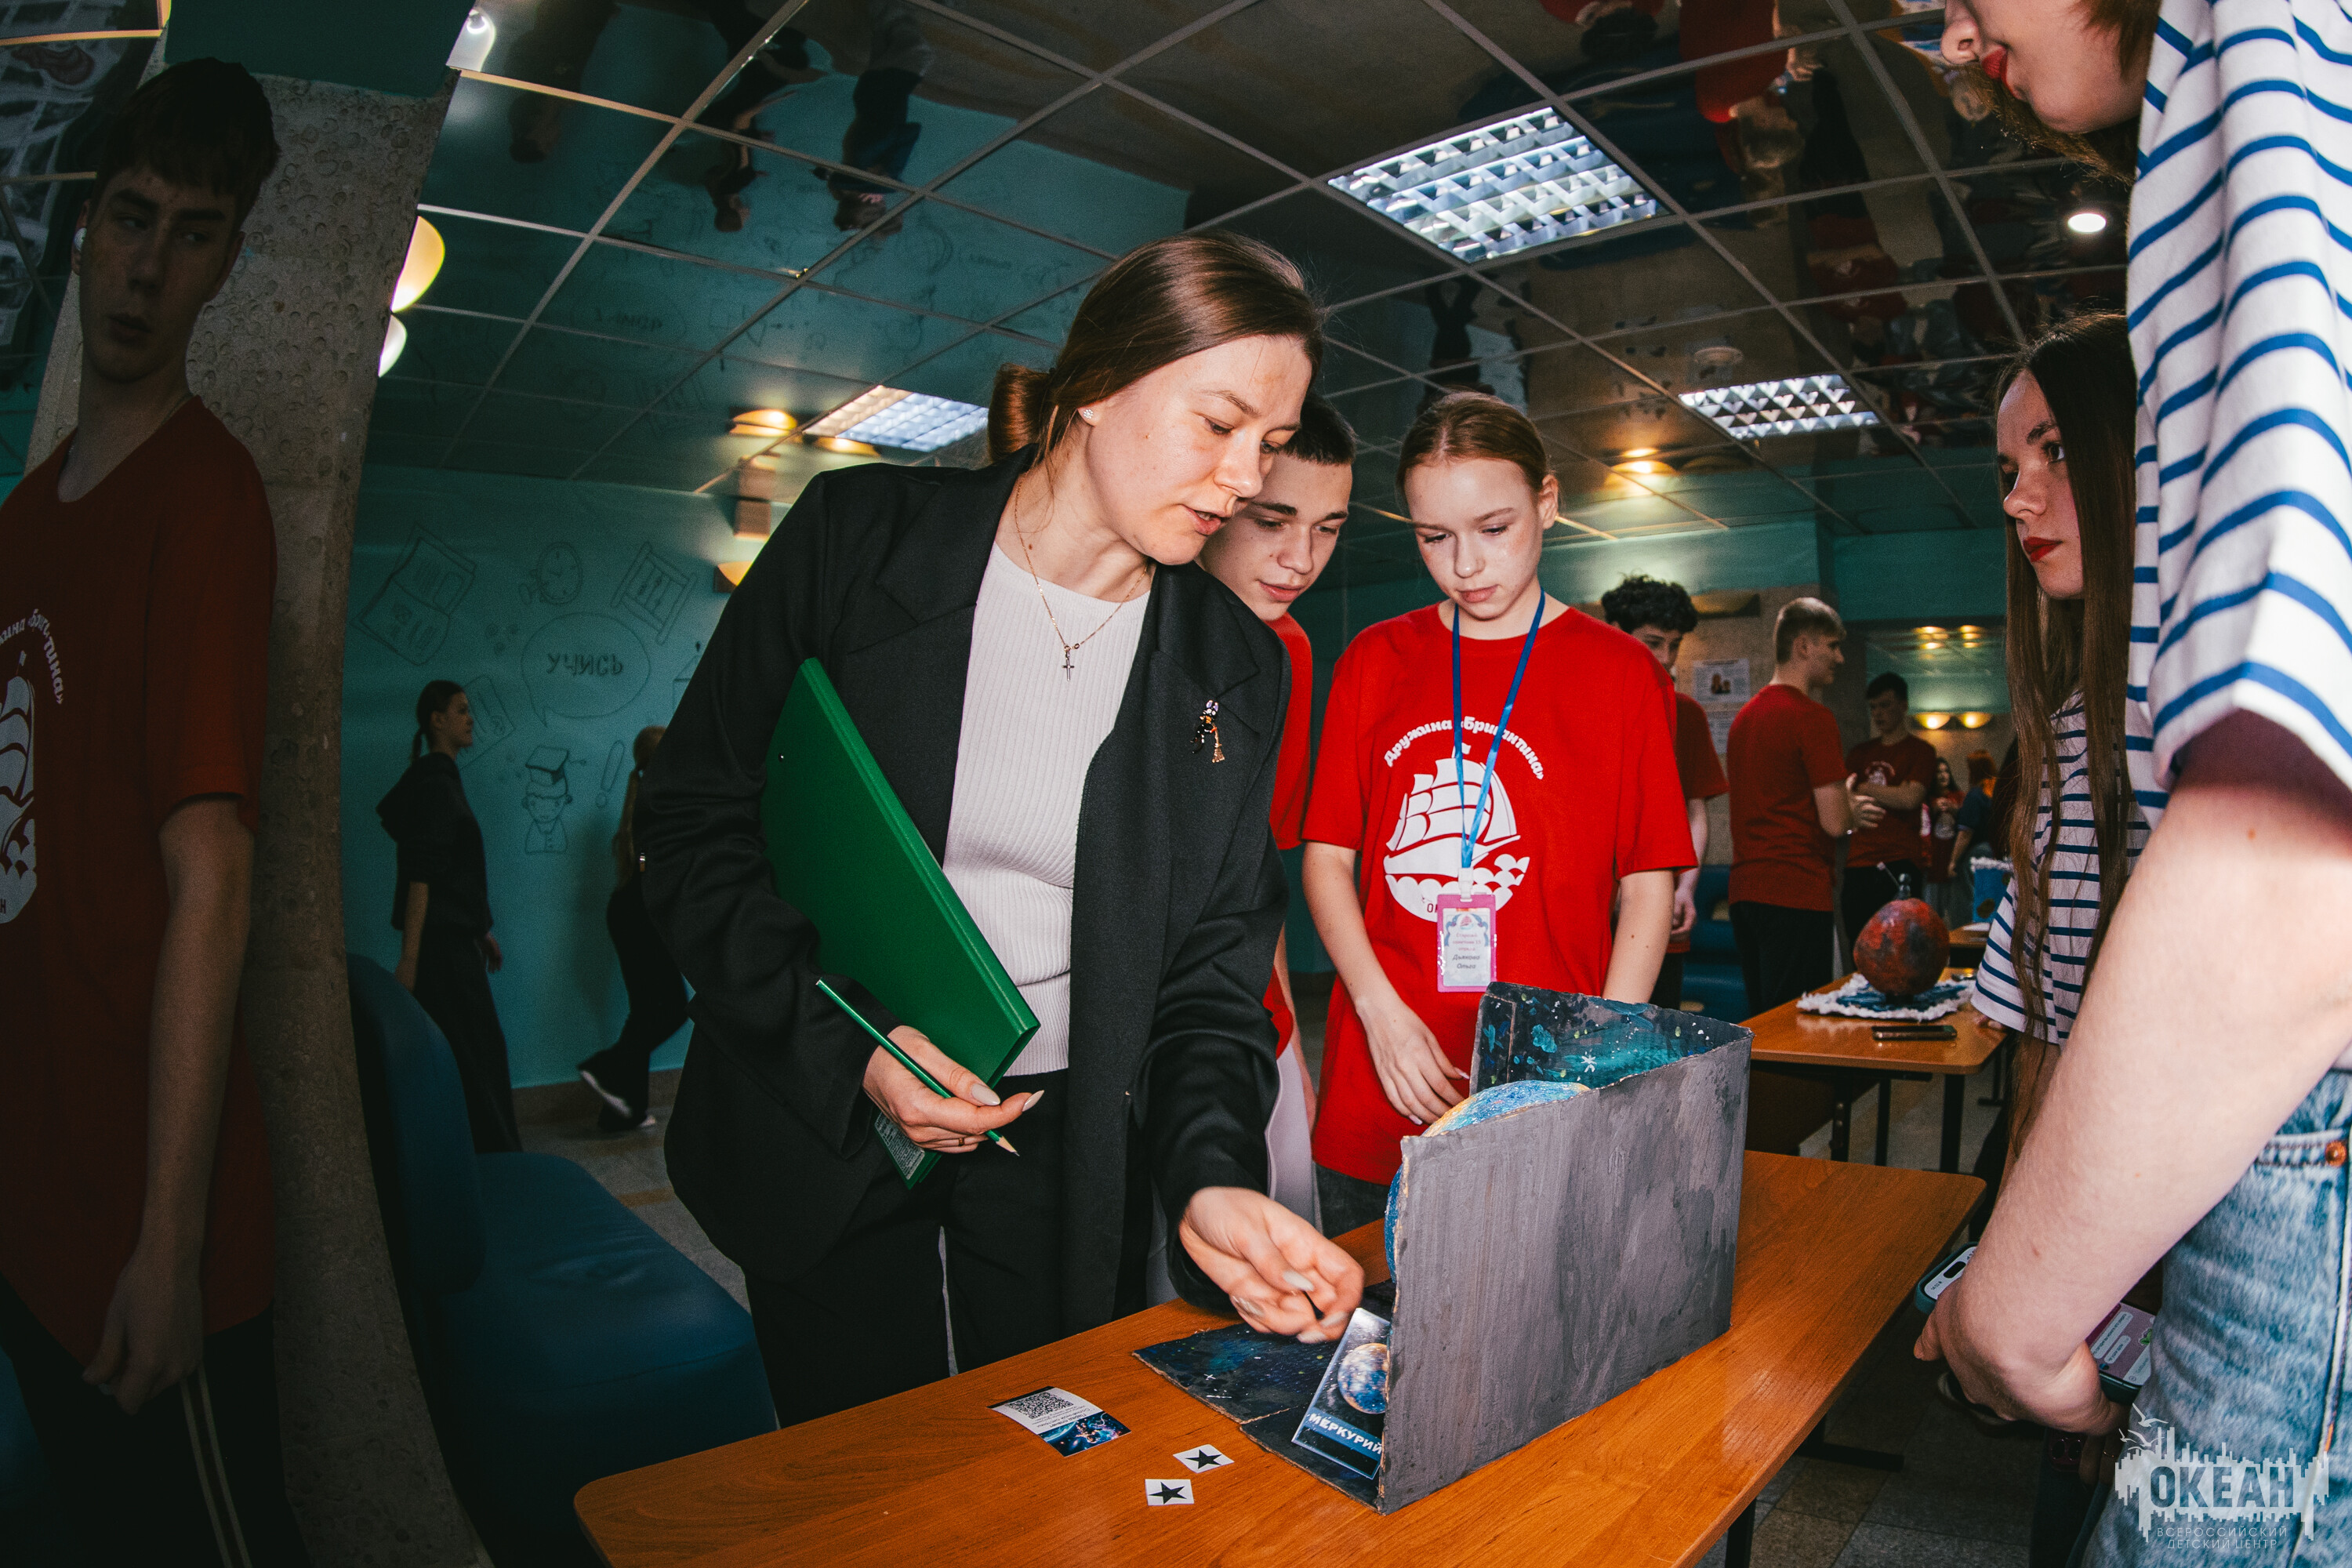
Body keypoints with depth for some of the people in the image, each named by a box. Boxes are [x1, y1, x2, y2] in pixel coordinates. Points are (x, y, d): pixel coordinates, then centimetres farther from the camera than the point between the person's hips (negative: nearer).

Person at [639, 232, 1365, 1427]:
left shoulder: (1236, 668, -3)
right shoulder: (861, 534, -10)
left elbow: (1212, 964, -2)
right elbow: (690, 817, -7)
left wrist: (1210, 1173, -19)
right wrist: (846, 1043, -18)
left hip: (1067, 1139, 2)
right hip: (820, 1121, -1)